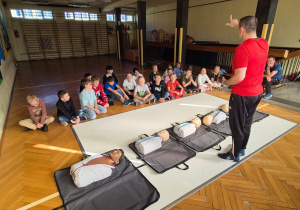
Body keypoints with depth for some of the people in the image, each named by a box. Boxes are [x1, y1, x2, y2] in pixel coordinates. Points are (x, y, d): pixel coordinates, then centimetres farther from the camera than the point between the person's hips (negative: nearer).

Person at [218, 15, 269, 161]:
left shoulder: (242, 49, -24)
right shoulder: (264, 44, 1)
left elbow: (239, 77, -27)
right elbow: (251, 35, 26)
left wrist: (226, 82, -9)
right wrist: (237, 26, 29)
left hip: (242, 95, -8)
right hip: (257, 93, 8)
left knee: (237, 126, 8)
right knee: (246, 123, 22)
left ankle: (234, 154, 25)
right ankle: (242, 149, 40)